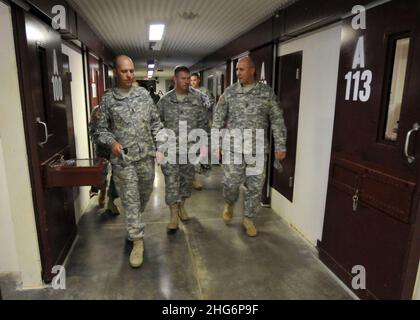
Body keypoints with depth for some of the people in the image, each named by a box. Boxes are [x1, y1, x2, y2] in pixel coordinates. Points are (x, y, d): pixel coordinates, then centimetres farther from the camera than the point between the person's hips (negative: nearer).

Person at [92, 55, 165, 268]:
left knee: (145, 194, 18)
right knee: (130, 200, 0)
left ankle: (134, 224, 46)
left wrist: (160, 144, 1)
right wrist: (112, 142, -16)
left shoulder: (144, 93, 6)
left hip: (146, 155, 3)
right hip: (123, 158, -3)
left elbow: (155, 121, 9)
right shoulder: (108, 99, -1)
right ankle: (137, 241, 12)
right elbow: (101, 129, 2)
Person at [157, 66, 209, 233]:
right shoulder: (165, 100, 2)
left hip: (190, 147, 1)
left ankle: (182, 205, 34)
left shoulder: (197, 97, 1)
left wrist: (203, 144, -3)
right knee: (171, 181, -1)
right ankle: (174, 215, 9)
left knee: (187, 178, 13)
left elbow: (203, 123, 2)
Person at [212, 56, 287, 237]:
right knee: (231, 183, 1)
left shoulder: (267, 92, 0)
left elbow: (277, 121, 3)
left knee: (255, 187, 7)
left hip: (258, 149, 1)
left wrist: (280, 146, -1)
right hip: (233, 148, 0)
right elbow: (218, 119, 5)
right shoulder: (229, 92, 2)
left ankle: (248, 219, 26)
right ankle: (229, 205, 35)